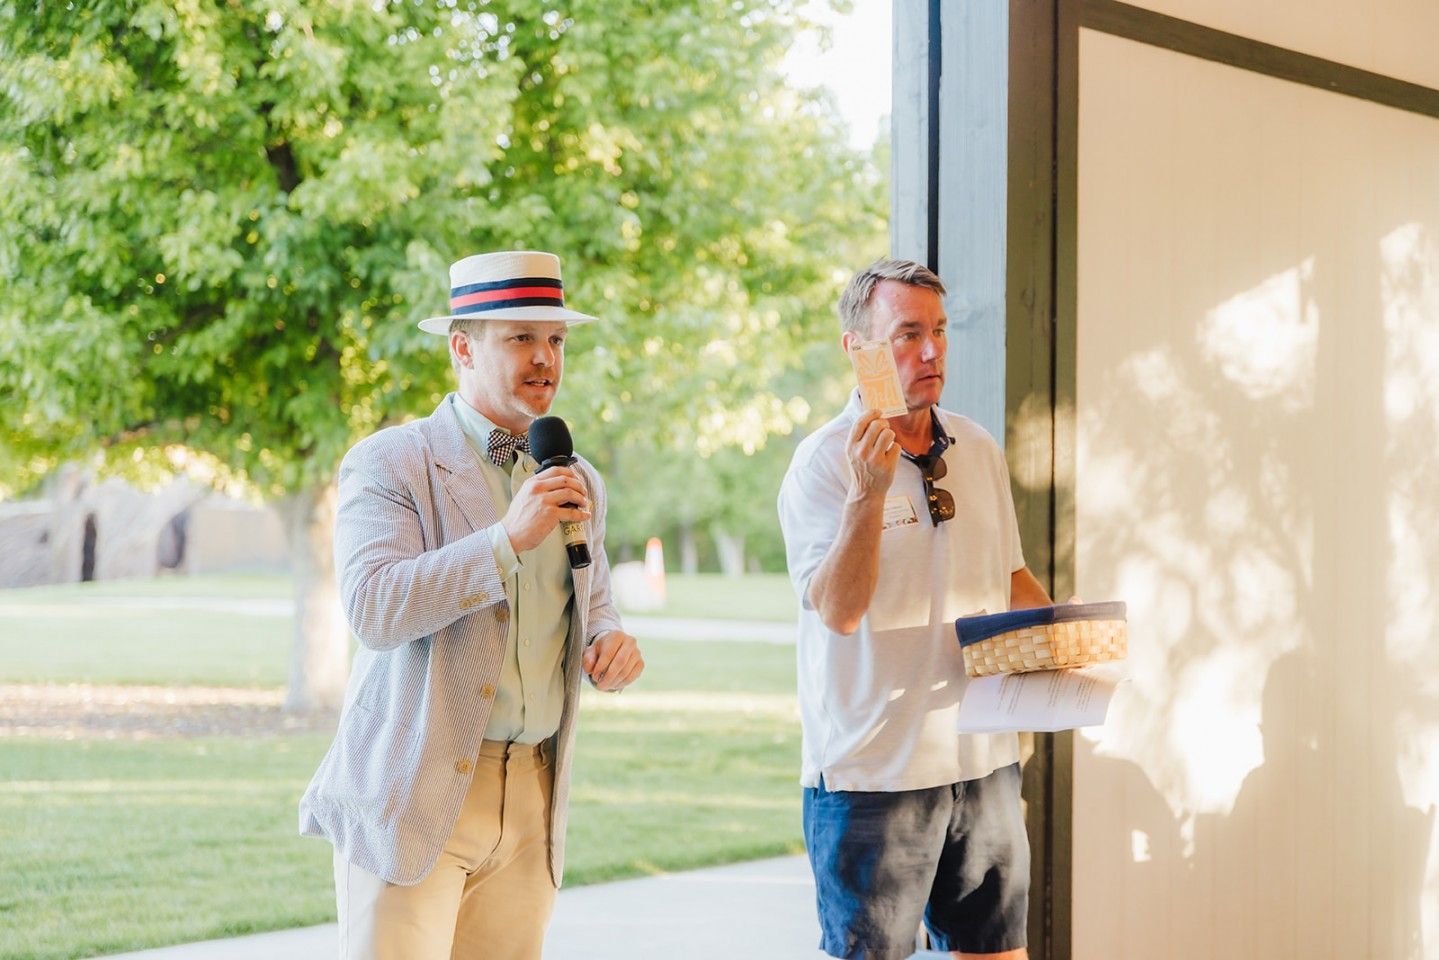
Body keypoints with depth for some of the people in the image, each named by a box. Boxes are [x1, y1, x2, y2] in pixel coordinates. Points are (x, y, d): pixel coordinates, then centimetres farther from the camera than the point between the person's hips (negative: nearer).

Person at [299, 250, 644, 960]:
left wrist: (610, 639, 1)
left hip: (532, 802, 5)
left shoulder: (576, 482, 15)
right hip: (414, 796, -5)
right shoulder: (389, 464, -5)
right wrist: (509, 538, -23)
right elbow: (373, 609, -18)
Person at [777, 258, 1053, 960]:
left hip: (983, 759, 6)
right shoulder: (826, 461, -11)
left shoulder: (978, 450, 9)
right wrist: (870, 491, -32)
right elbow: (840, 610, -22)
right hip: (874, 767, -6)